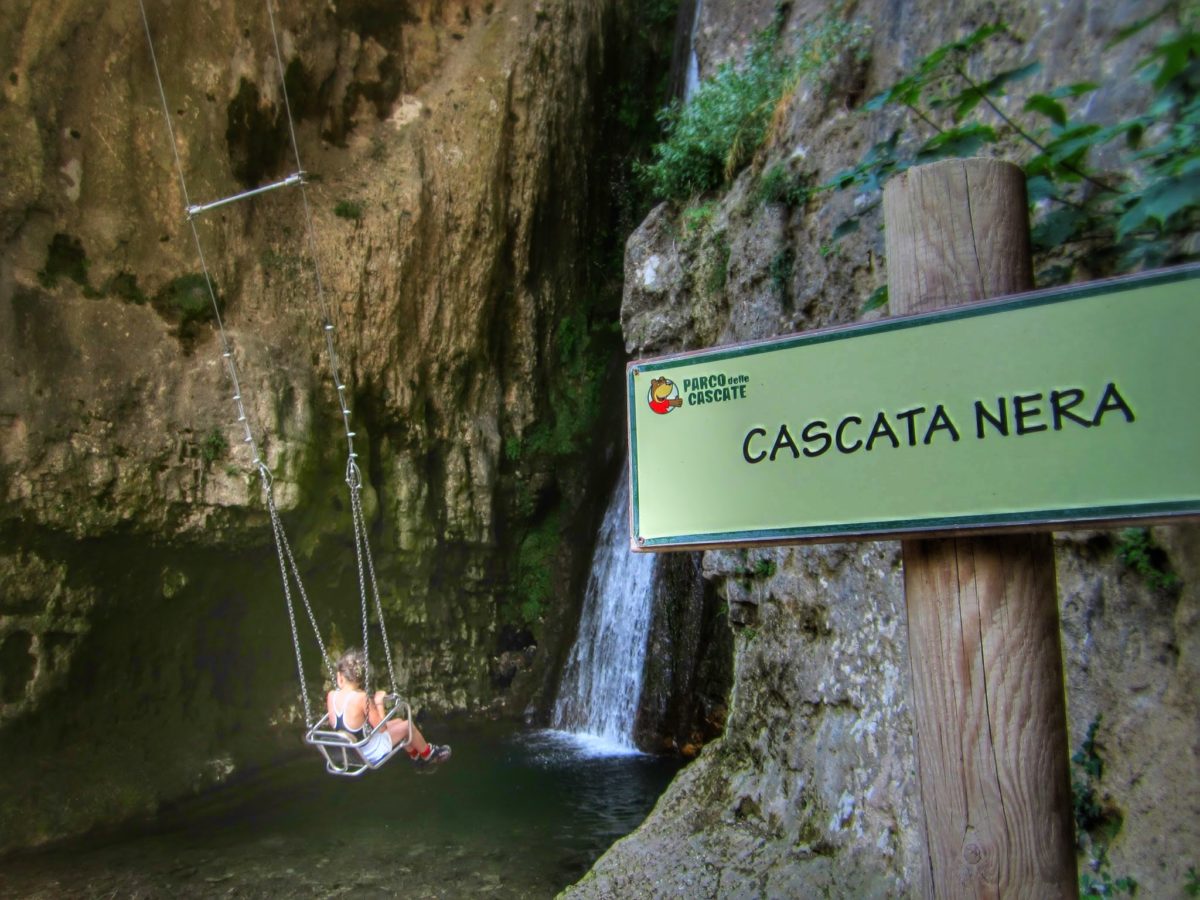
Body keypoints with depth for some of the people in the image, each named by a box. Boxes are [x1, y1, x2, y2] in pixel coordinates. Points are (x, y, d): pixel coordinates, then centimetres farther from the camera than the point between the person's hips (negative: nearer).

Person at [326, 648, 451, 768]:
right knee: (406, 725, 14)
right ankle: (428, 754, 38)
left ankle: (416, 756, 45)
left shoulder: (331, 696, -11)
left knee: (397, 722, 25)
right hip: (372, 755, -7)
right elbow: (381, 727, -19)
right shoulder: (360, 698, -29)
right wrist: (379, 702, -7)